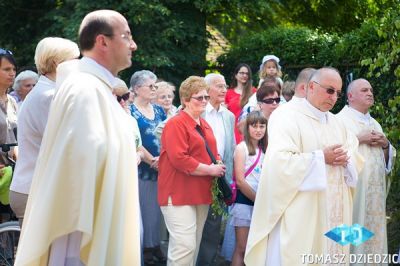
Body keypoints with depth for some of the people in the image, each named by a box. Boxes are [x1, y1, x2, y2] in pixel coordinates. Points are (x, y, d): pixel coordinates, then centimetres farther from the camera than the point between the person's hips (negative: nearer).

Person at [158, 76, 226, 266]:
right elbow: (179, 159, -22)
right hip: (180, 193, -9)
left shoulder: (204, 125, 16)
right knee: (184, 245, -15)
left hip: (201, 193, 9)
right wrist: (210, 170, -16)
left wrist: (218, 163, 5)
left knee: (195, 245, 13)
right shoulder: (176, 123, -12)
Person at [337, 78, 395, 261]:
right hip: (352, 187, -7)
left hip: (374, 189, 7)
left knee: (373, 231, 5)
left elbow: (387, 157, 23)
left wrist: (385, 144, 2)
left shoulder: (374, 124, 21)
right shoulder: (341, 119, -2)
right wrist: (359, 139, -15)